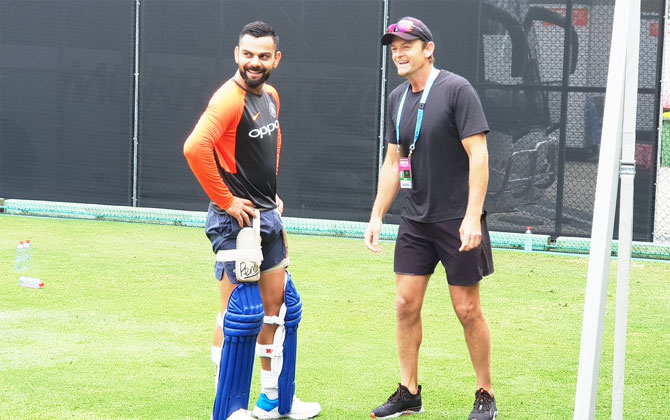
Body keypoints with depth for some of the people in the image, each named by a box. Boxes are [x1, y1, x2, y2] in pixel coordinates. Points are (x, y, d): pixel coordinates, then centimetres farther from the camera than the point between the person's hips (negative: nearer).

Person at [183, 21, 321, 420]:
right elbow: (195, 148, -32)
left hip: (268, 218, 9)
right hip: (237, 221, -9)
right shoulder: (230, 98, -18)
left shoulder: (271, 97, 10)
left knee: (279, 307, 16)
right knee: (241, 314, -6)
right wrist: (226, 201, -24)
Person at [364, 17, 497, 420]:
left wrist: (472, 217, -21)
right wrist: (377, 216, 11)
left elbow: (478, 155, -16)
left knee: (468, 310, -1)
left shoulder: (457, 90, -12)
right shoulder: (398, 98, 9)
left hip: (459, 220, -6)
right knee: (406, 304, 4)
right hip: (415, 220, 6)